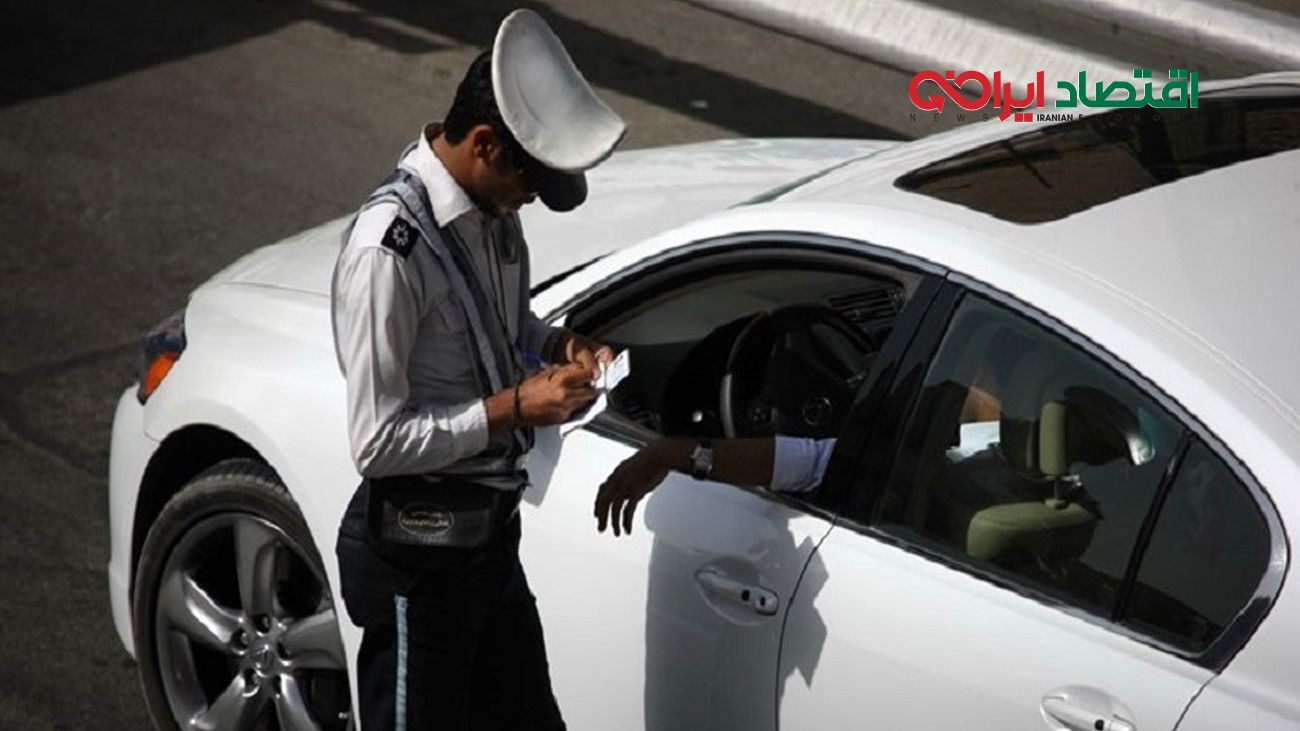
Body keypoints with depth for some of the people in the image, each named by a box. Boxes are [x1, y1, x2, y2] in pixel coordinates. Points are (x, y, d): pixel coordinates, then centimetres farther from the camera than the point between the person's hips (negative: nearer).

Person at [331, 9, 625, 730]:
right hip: (416, 550, -8)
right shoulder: (389, 246, -25)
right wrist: (515, 407, -21)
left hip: (490, 531, 9)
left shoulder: (491, 207, 1)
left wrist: (559, 344, 0)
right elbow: (376, 441, -23)